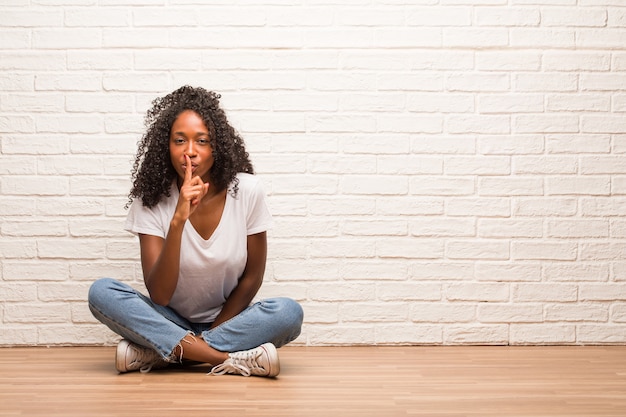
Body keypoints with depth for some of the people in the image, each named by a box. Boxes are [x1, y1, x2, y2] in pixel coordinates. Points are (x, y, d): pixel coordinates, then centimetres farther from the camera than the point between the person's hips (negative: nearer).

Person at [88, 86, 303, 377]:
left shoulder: (246, 191, -11)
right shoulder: (151, 200, -12)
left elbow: (252, 277, -2)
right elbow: (159, 295, -21)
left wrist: (207, 334, -10)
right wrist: (178, 220, -32)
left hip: (227, 319, 0)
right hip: (171, 319, 0)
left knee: (289, 313, -30)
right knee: (101, 292, -26)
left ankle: (156, 353, -24)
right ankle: (232, 359, -29)